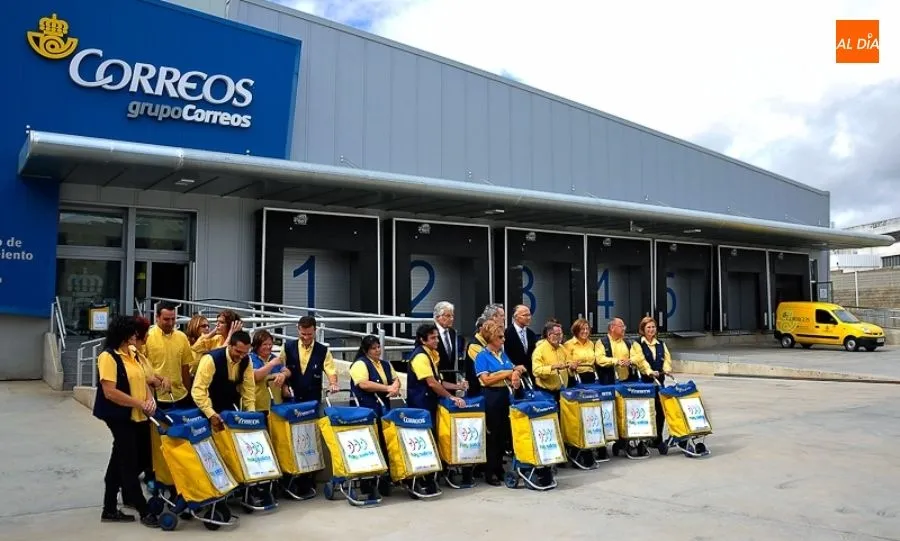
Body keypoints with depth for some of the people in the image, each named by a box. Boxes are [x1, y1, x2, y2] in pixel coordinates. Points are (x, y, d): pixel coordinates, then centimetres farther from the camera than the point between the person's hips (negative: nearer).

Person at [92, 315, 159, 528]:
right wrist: (140, 404, -18)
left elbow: (141, 379, 15)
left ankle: (110, 508, 27)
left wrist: (150, 398, -5)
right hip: (119, 416, -8)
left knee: (121, 460, 15)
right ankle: (143, 510, 8)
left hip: (136, 416, 8)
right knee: (129, 462, 0)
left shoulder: (131, 353, 10)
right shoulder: (108, 357, -15)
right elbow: (110, 392, -21)